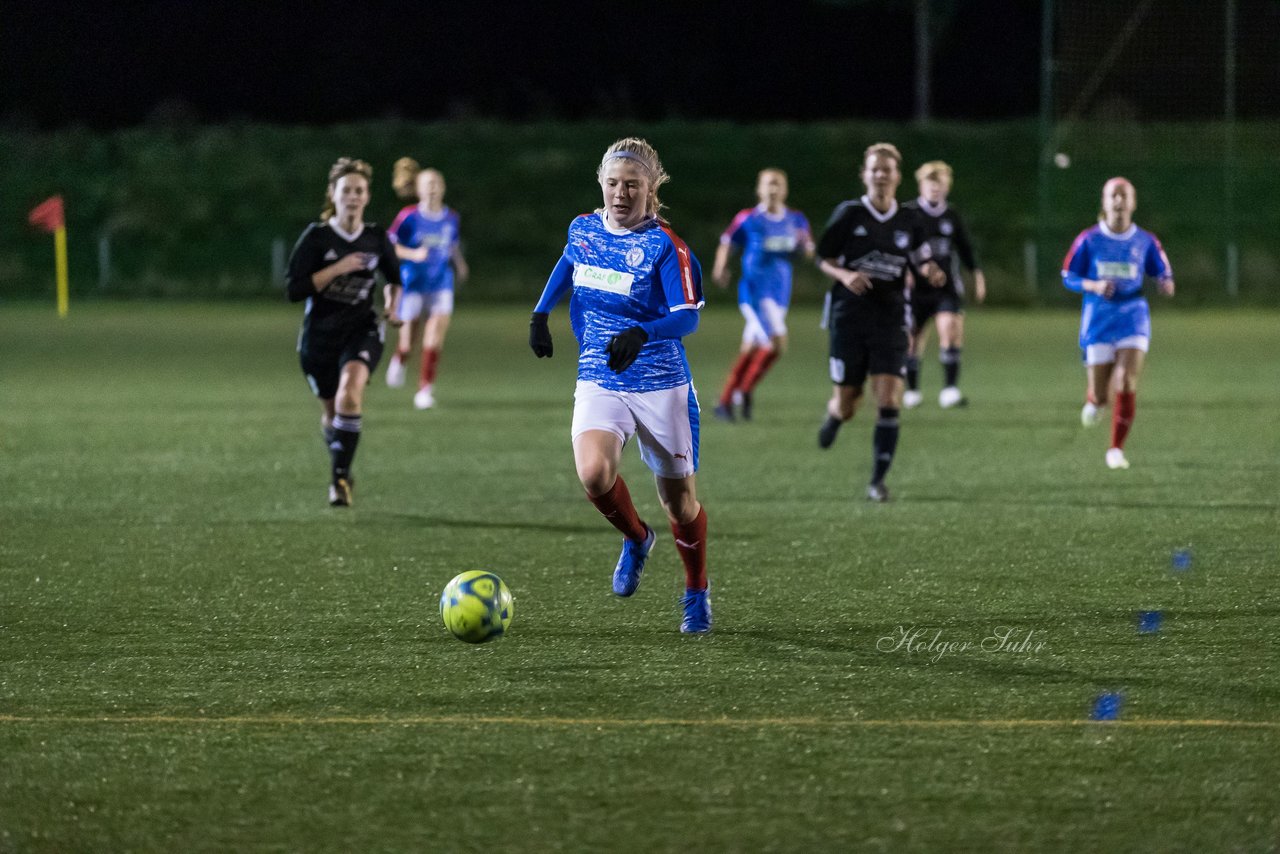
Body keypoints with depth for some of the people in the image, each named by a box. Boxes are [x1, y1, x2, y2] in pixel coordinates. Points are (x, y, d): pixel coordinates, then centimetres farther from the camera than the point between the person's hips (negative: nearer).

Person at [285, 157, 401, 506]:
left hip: (361, 331, 0)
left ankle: (340, 476, -20)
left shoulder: (377, 238, 0)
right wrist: (336, 269, -22)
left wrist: (392, 304, 0)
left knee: (350, 391, -28)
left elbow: (394, 278, 20)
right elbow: (293, 289, -15)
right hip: (319, 334, 0)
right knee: (332, 411, 12)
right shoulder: (316, 237, -9)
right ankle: (342, 472, 40)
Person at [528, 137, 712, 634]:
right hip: (599, 382, 3)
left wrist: (641, 334, -41)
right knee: (594, 473, -24)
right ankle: (636, 539, 8)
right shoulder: (583, 229, 3)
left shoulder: (664, 246, -13)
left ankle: (696, 593, 30)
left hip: (660, 384, -3)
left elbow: (687, 316, -23)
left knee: (678, 497, 5)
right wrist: (541, 313, 17)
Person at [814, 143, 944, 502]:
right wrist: (845, 276, -17)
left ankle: (878, 480, -5)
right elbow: (823, 258, 3)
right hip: (849, 316, -1)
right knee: (846, 406, 3)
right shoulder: (849, 214, -2)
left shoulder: (908, 222, 5)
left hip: (891, 320, 1)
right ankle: (834, 414, 43)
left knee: (889, 401, -12)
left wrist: (932, 273, -11)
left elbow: (922, 262, 12)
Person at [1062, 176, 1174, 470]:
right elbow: (1068, 278, 2)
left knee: (1127, 386, -15)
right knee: (1101, 394, -1)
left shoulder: (1146, 242, 2)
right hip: (1098, 321, 0)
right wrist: (1094, 286, -17)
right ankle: (1093, 400, 39)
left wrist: (1166, 284, -12)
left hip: (1133, 318, 0)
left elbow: (1162, 273, 12)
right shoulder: (1089, 240, -2)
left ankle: (1116, 449, -3)